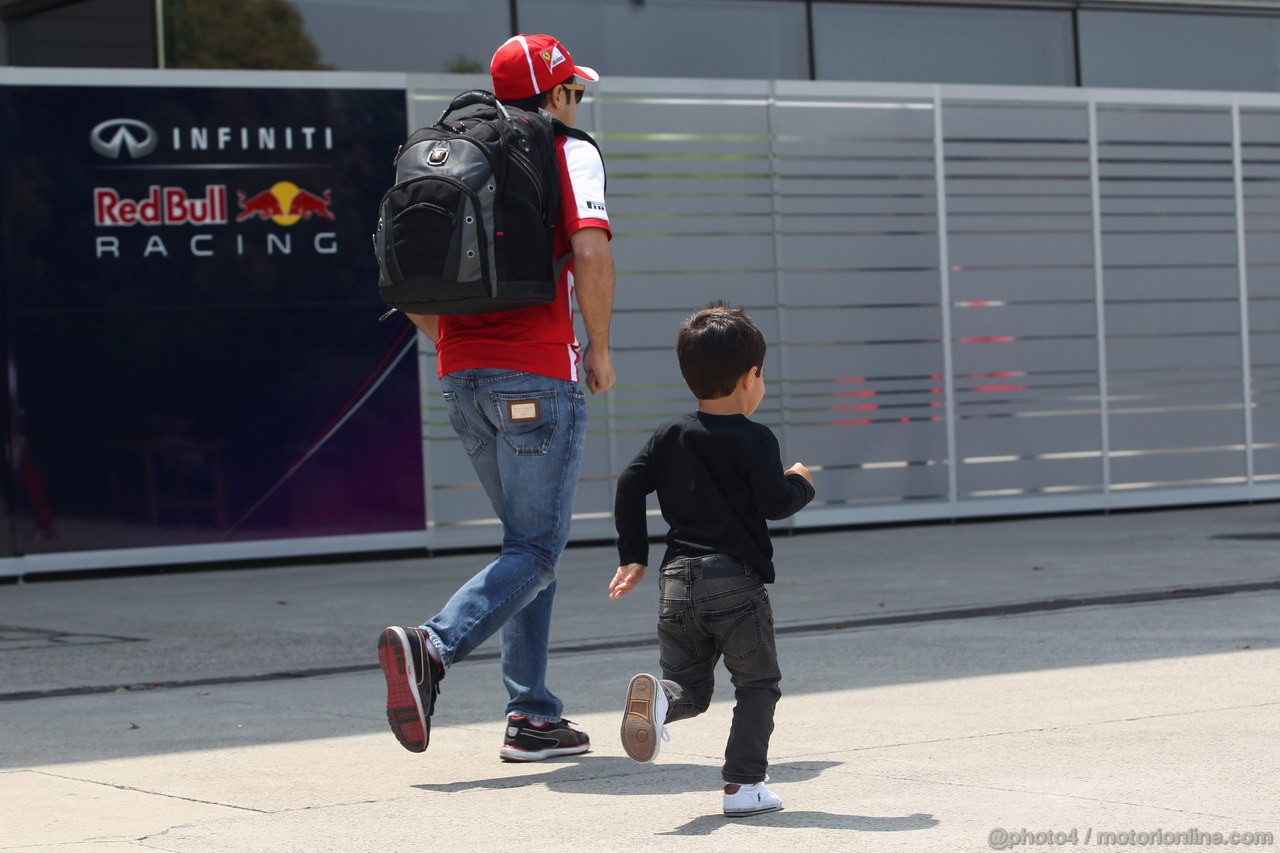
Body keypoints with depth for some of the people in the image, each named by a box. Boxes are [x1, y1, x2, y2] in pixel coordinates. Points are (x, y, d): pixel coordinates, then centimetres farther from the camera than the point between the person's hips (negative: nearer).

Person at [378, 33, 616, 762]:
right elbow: (590, 253, -18)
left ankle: (533, 718, 12)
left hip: (463, 377, 7)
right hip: (539, 375, -7)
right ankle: (432, 648, -25)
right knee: (535, 552, -3)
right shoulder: (571, 154, -2)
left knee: (529, 540, 16)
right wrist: (600, 350, -7)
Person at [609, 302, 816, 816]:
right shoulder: (754, 440, -6)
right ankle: (743, 786, 1)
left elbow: (629, 488, 7)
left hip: (677, 581, 5)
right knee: (757, 684, 9)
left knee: (689, 685, 13)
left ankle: (656, 697, -22)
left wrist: (633, 556, 13)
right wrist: (801, 484, 10)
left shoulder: (669, 437, 10)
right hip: (737, 581, -4)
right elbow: (775, 504, -12)